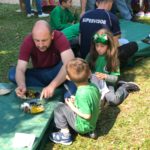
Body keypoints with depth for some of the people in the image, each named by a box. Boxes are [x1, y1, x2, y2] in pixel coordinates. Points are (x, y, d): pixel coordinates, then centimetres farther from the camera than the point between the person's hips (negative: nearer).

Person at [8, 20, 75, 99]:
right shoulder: (28, 41, -22)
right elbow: (20, 69, -25)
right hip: (39, 74, 3)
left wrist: (52, 86, -52)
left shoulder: (59, 37, -27)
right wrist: (22, 86, -48)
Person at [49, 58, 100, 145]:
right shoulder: (93, 86, -7)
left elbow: (87, 115, -27)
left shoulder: (82, 93, -31)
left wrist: (73, 107, -16)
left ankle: (65, 135, 2)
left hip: (82, 126, -8)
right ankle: (90, 131, 19)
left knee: (60, 108, -5)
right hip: (92, 124, 8)